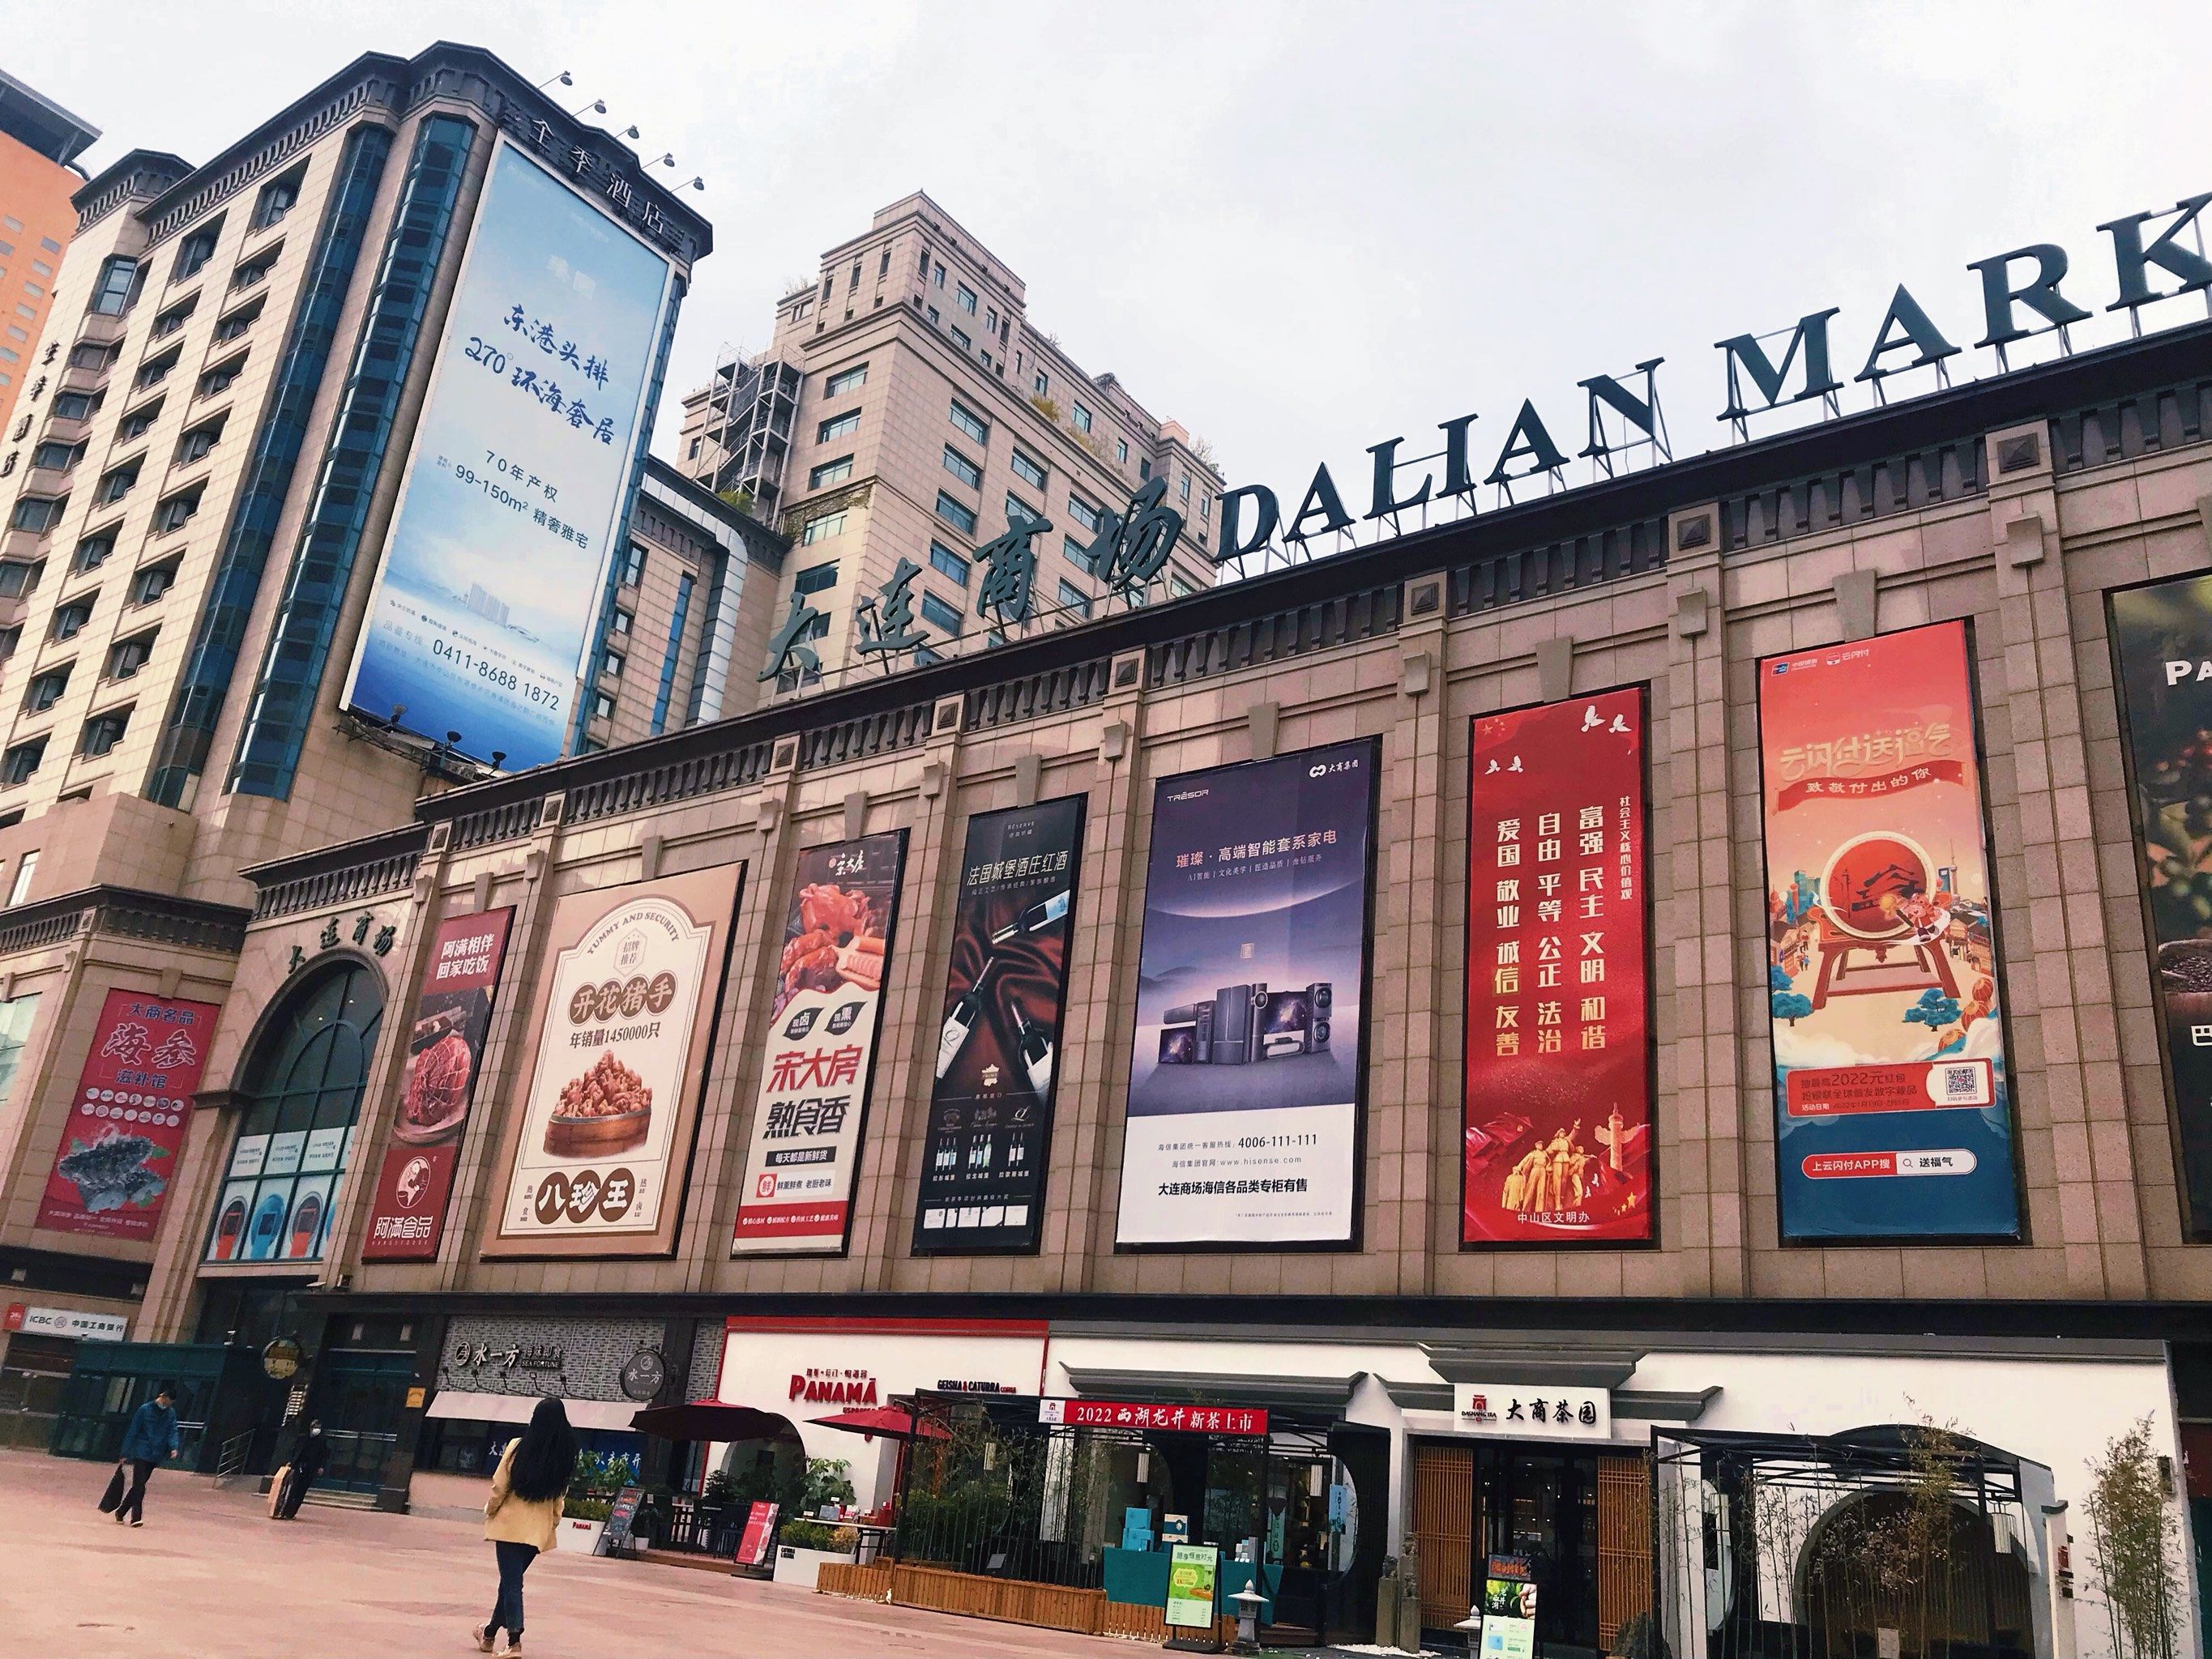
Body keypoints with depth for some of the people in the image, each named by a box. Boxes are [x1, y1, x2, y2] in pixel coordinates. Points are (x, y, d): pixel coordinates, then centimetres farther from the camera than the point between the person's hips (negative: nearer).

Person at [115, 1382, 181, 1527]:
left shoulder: (171, 1413, 6)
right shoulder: (145, 1410, -6)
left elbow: (173, 1431, 4)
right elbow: (132, 1432, -3)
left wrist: (173, 1447, -14)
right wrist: (126, 1454, -4)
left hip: (155, 1456, 5)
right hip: (141, 1453, -5)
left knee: (138, 1486, 12)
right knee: (139, 1486, -10)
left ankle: (121, 1511, 28)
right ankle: (136, 1517, -9)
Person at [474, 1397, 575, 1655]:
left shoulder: (519, 1447, -11)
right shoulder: (565, 1455, -1)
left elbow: (500, 1485, -7)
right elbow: (560, 1494, 5)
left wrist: (490, 1511, 9)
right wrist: (554, 1522, 16)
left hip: (511, 1522, -4)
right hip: (539, 1527, 4)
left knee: (511, 1582, 0)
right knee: (511, 1580, 19)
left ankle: (514, 1641, -7)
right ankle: (490, 1632, 32)